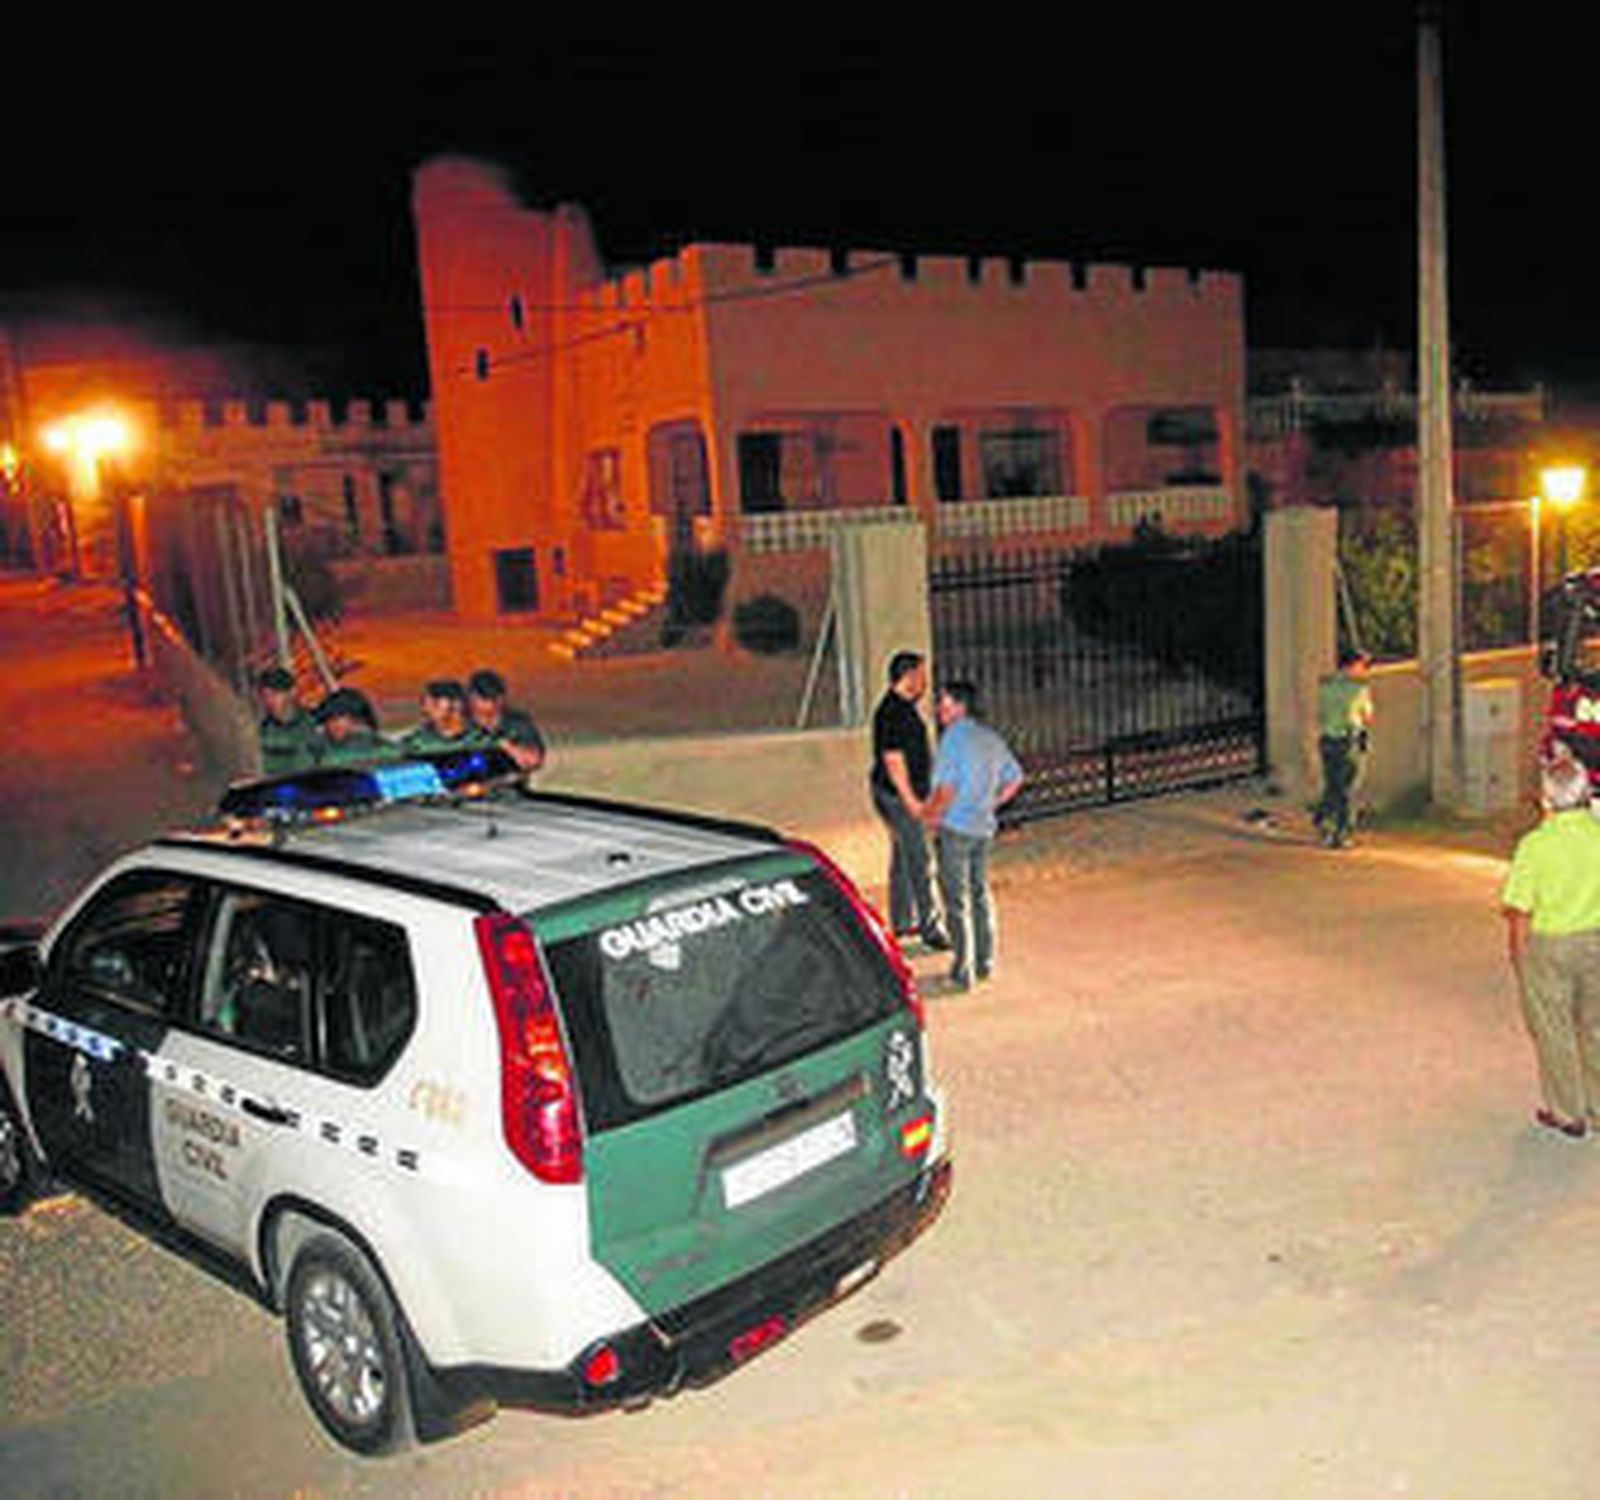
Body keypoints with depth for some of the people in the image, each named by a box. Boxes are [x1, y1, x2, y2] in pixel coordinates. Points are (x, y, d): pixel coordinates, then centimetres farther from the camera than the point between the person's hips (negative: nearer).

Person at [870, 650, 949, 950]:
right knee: (919, 862, -6)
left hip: (907, 794, 10)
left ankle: (902, 920, 25)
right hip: (899, 796, -10)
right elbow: (893, 760, -23)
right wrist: (912, 801, -23)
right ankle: (930, 928, -1)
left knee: (903, 858, 16)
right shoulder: (893, 712, -20)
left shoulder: (904, 707, 12)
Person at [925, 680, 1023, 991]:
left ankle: (963, 971, 5)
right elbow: (1014, 779, 13)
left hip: (954, 828, -7)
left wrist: (932, 815, -7)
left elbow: (946, 790, -23)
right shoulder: (990, 736, 6)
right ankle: (985, 962, 27)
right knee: (980, 894, 19)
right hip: (984, 827, 7)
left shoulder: (954, 737, -17)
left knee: (956, 901, 2)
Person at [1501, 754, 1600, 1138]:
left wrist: (1516, 948, -1)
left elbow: (1520, 909, -15)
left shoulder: (1536, 844, -19)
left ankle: (1568, 1114, 22)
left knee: (1553, 1030, 11)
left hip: (1548, 944, -4)